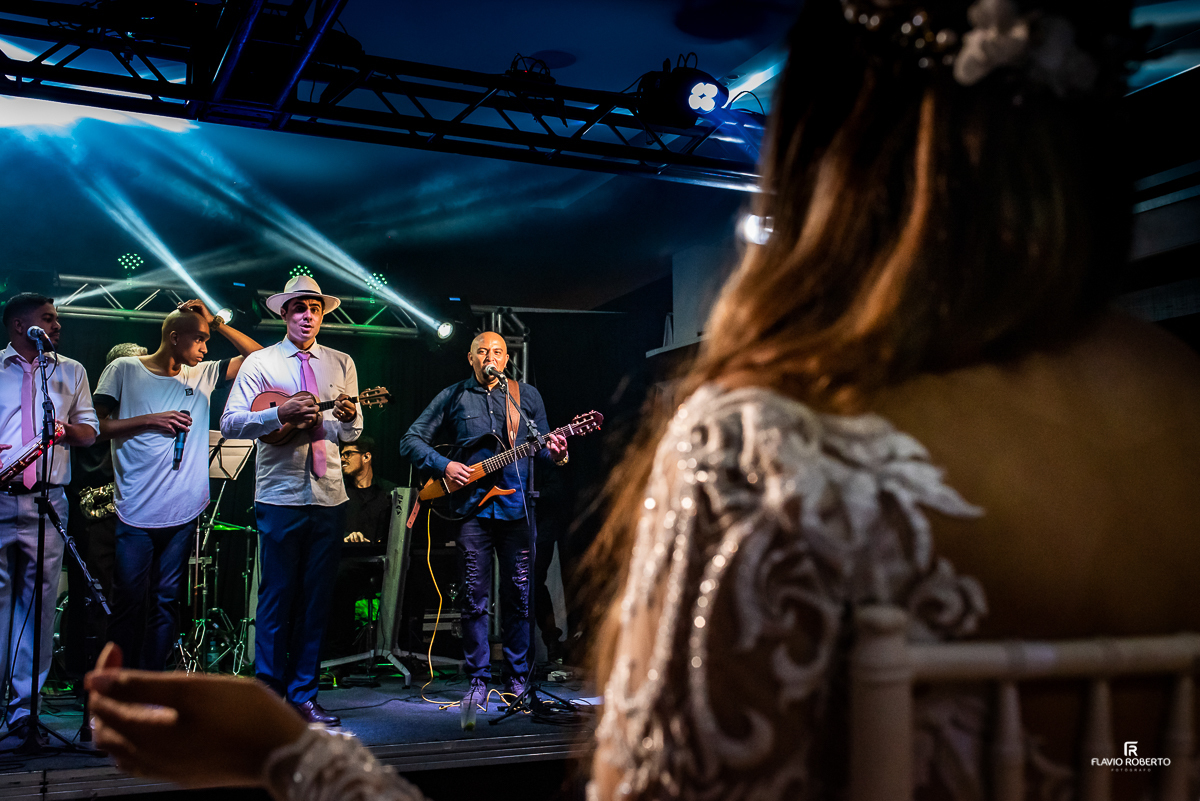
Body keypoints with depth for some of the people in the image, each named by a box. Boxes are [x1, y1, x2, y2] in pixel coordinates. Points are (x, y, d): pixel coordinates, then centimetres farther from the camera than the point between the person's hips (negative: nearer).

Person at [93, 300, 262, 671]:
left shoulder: (202, 375, 11)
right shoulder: (124, 370, 2)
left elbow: (259, 356, 11)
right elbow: (96, 426, 0)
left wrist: (216, 323, 5)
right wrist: (151, 420, -9)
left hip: (183, 514, 4)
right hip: (135, 513, -3)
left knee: (166, 601, 7)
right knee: (129, 600, 0)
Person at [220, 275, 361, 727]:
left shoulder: (341, 364, 14)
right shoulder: (260, 363, 4)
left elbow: (352, 433, 13)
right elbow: (230, 423, -5)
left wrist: (347, 419, -10)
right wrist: (280, 413, -18)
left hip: (329, 496, 4)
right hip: (280, 497, -3)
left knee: (317, 599, 6)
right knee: (277, 597, -1)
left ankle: (303, 694, 15)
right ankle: (270, 694, 9)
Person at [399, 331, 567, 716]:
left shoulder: (527, 395, 12)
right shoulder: (453, 396, 8)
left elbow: (541, 444, 15)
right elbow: (411, 441, 7)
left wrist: (553, 452, -8)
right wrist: (443, 466, -8)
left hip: (517, 507, 1)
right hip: (471, 507, -1)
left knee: (519, 595, 3)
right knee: (475, 597, 0)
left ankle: (517, 678, 14)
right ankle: (478, 681, 9)